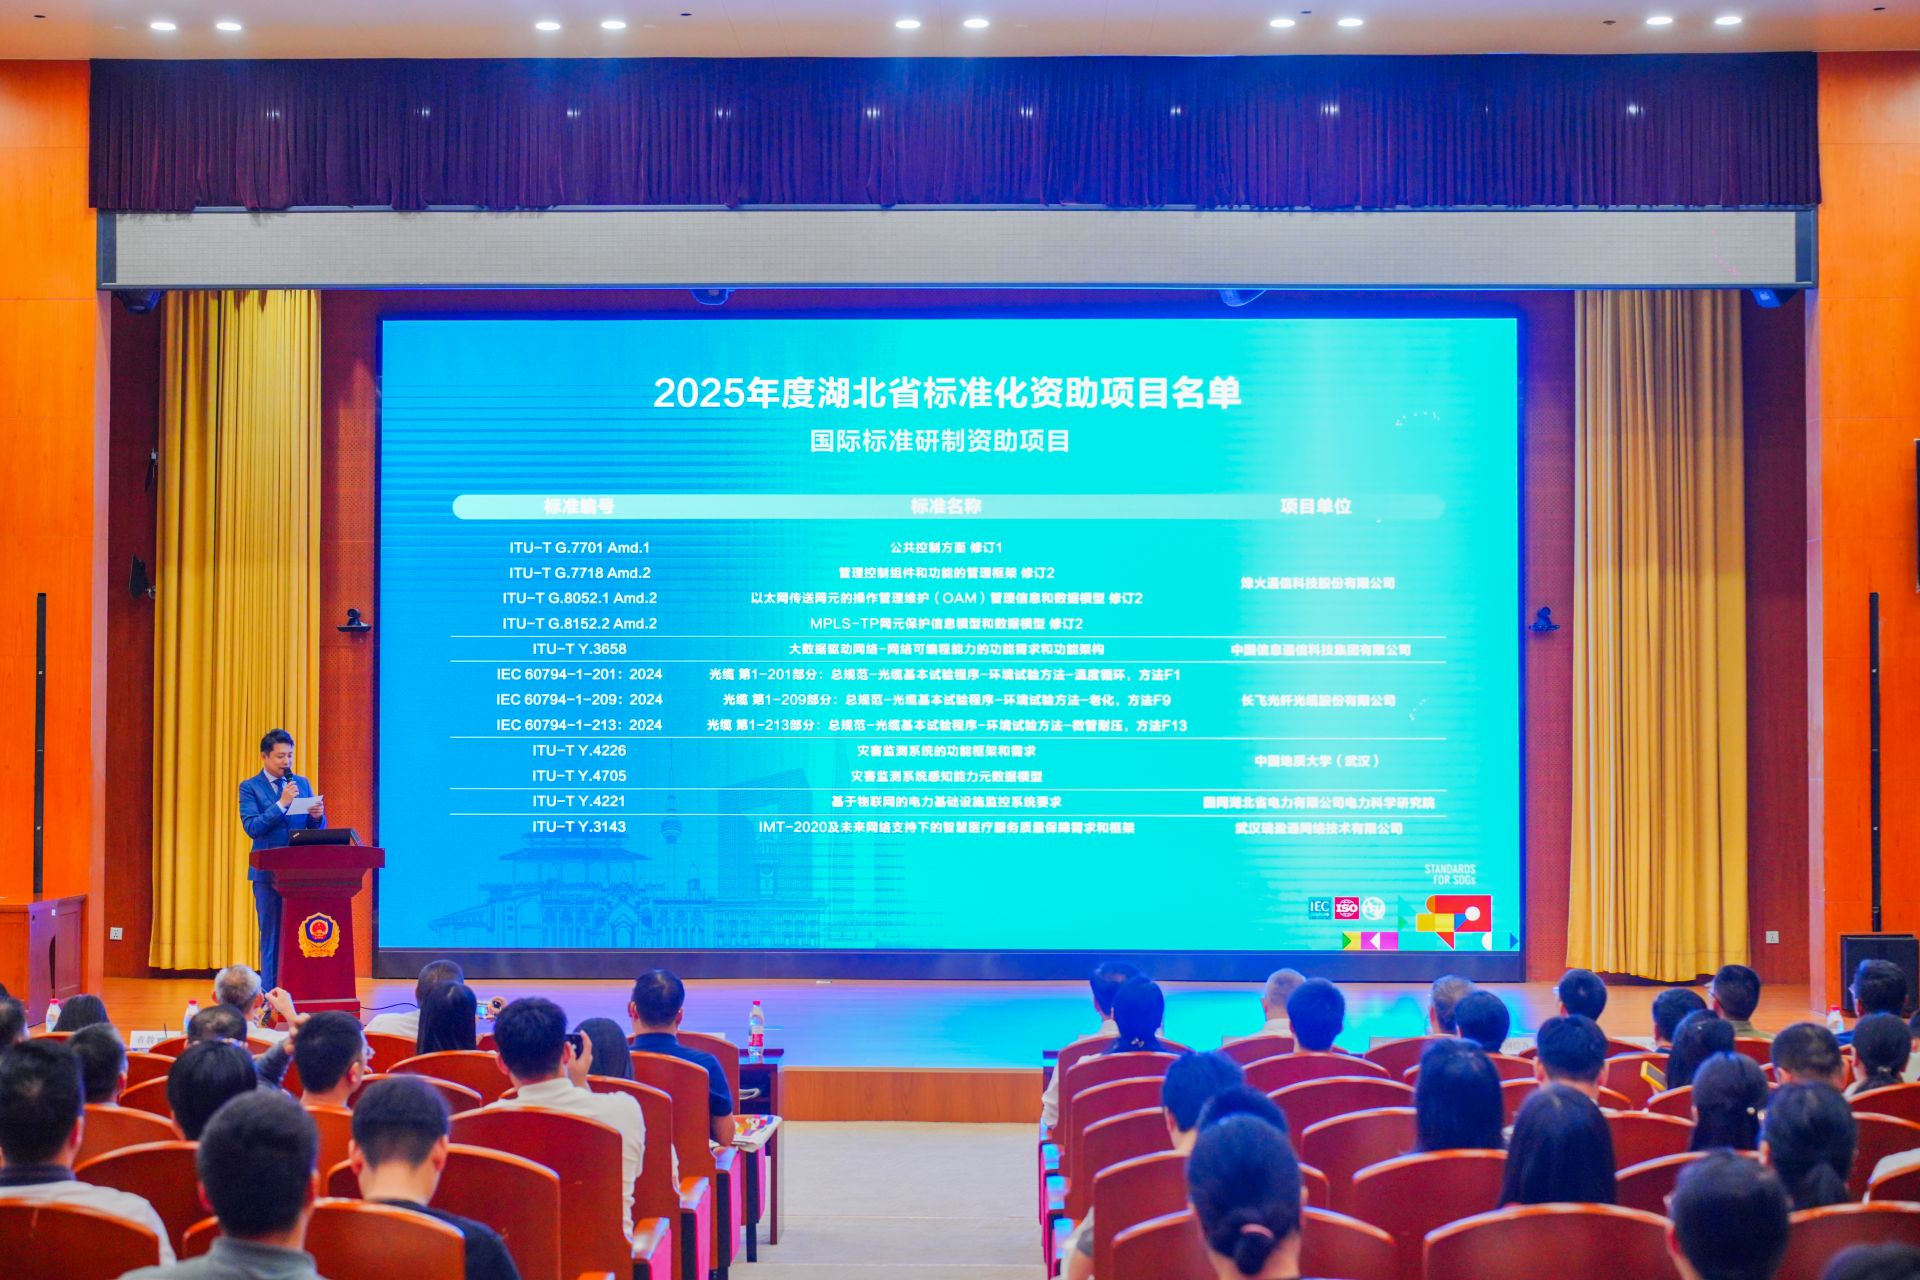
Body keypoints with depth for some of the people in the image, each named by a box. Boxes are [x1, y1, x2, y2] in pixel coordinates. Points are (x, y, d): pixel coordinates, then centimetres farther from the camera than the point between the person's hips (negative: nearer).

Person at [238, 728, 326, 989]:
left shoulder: (302, 784, 11)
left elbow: (318, 828, 12)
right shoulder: (250, 787, 0)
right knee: (272, 935, 3)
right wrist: (282, 804, -19)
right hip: (268, 872, -3)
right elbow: (252, 827, -13)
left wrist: (317, 816, -11)